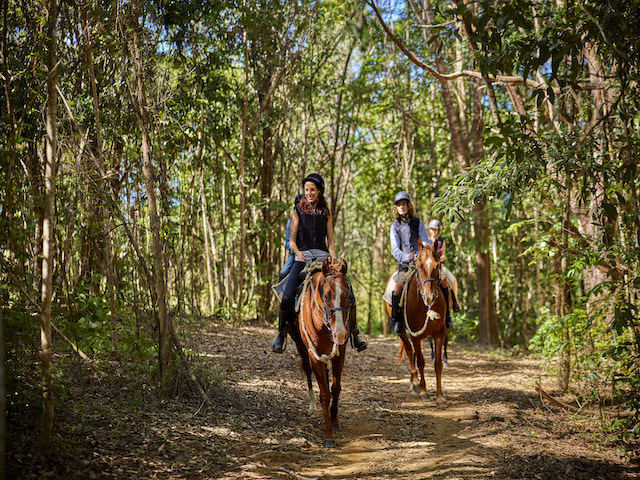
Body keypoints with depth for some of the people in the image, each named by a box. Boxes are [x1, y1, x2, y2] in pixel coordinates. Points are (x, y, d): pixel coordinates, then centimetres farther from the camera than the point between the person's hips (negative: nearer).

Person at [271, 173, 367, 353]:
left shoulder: (326, 213, 16)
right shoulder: (298, 211, 10)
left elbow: (330, 241, 13)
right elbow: (292, 240, 6)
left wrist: (333, 258, -6)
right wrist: (298, 252, -16)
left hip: (323, 257, 2)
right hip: (302, 257, -2)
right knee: (287, 296, -23)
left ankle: (354, 331, 0)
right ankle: (281, 333, 0)